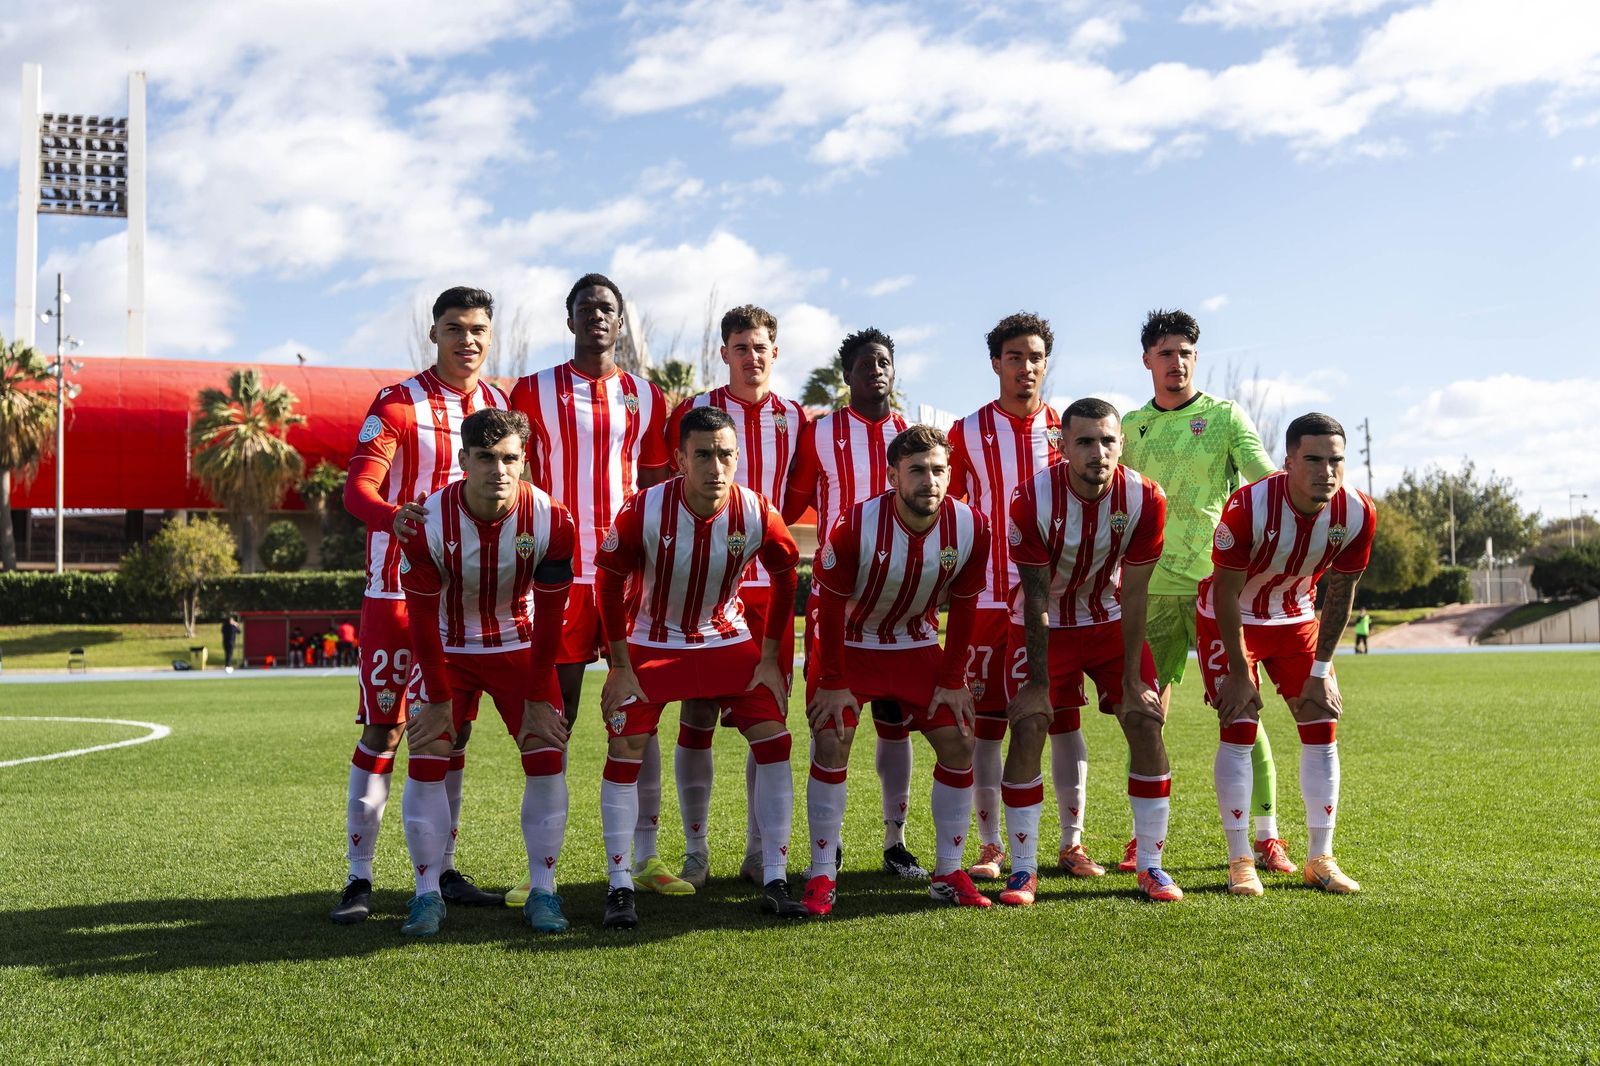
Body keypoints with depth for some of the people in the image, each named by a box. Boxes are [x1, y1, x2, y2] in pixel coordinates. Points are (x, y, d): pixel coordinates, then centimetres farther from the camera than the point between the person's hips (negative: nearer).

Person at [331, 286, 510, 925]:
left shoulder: (501, 405, 9)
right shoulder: (398, 404, -6)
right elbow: (358, 486, -17)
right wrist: (390, 516, -39)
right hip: (398, 590, -5)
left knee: (453, 731, 9)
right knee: (382, 731, -3)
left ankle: (444, 872, 19)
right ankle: (359, 878, 5)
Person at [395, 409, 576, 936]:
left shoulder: (550, 521, -22)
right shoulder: (429, 522, -24)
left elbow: (549, 615, -12)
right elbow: (422, 616, -14)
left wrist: (538, 696, -10)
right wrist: (439, 698, -12)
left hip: (519, 646, 1)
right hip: (448, 649, 0)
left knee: (547, 758, -10)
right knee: (425, 763, -10)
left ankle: (543, 891, 1)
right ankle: (427, 893, 3)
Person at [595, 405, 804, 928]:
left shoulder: (757, 514, -19)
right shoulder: (643, 511, -24)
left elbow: (785, 580, -1)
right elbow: (609, 582, -9)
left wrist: (770, 661, -1)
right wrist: (621, 666, -8)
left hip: (729, 640, 2)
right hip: (652, 643, -1)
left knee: (774, 740, -9)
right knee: (624, 752, -12)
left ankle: (775, 883, 2)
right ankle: (619, 888, 1)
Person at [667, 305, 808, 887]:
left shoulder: (795, 419, 11)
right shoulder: (692, 412, 2)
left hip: (770, 584, 3)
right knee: (697, 714, 0)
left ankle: (759, 853, 14)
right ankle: (695, 853, 10)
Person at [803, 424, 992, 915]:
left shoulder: (970, 529, -18)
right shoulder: (854, 526, -27)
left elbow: (962, 608, -4)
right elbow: (830, 606, -16)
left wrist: (952, 680, -2)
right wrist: (833, 684, -13)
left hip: (916, 645, 3)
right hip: (849, 643, -3)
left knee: (959, 744, -4)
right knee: (830, 745, -14)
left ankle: (948, 873, 9)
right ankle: (822, 876, -1)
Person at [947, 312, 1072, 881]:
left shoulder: (1067, 430, 8)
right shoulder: (967, 433, 4)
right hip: (987, 596, -1)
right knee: (985, 720, 1)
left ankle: (1072, 842, 13)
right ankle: (991, 846, 11)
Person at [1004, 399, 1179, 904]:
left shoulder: (1145, 499, -20)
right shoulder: (1033, 499, -25)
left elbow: (1134, 594, -13)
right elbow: (1036, 597, -19)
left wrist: (1133, 680, -13)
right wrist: (1038, 683, -17)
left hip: (1110, 621, 2)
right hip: (1047, 625, -2)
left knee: (1147, 724, -8)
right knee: (1028, 728, -14)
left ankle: (1150, 866, 4)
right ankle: (1023, 869, -4)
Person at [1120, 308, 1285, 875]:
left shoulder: (1225, 415, 4)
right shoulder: (1131, 427, 13)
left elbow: (1266, 477, -8)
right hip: (1151, 588, 3)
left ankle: (1267, 836, 6)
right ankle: (1144, 834, 14)